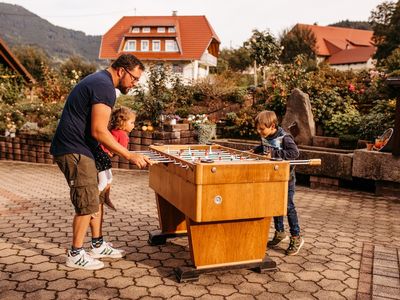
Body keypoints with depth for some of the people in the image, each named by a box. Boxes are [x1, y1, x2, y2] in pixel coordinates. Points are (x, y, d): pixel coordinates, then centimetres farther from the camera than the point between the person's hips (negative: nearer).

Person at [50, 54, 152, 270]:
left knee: (96, 199, 16)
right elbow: (98, 131, -23)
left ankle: (98, 246, 26)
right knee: (87, 204, -3)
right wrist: (130, 155, -20)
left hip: (78, 150, 11)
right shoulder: (105, 87, -16)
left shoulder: (97, 81, 17)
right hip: (74, 152, -11)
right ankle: (75, 255, 11)